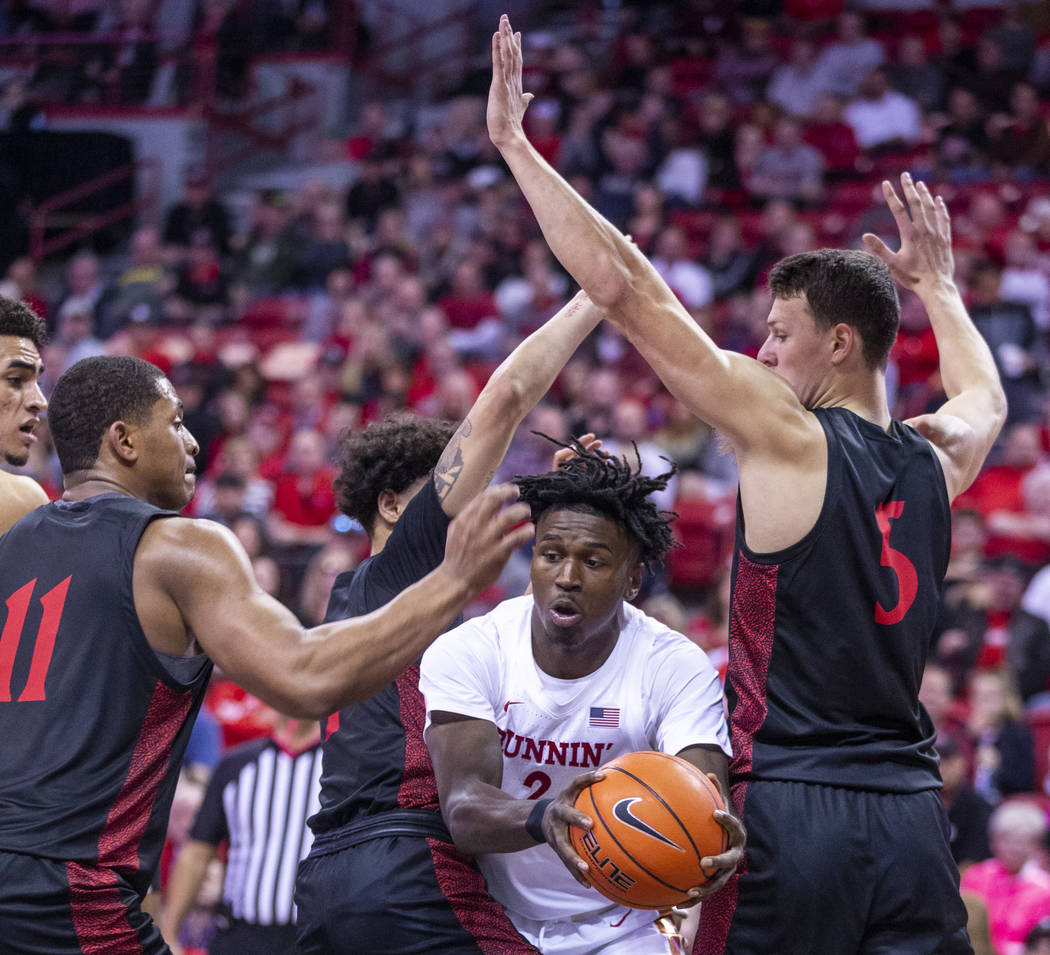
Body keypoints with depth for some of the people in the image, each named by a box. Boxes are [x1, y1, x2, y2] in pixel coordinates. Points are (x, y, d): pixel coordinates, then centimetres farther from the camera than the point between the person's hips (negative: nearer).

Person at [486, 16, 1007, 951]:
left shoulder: (790, 438, -6)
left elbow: (624, 289, -8)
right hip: (911, 813, 6)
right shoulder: (935, 461, 11)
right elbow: (988, 395, 39)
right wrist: (937, 284, 52)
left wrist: (514, 143, -1)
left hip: (789, 806, -6)